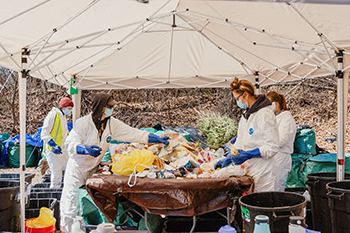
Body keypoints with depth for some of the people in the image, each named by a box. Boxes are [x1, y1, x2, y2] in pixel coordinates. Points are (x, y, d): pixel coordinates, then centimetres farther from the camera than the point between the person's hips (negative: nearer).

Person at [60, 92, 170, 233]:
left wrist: (157, 139, -8)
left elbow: (133, 134, -3)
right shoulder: (83, 123, -20)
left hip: (93, 168, 5)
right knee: (70, 201, -3)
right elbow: (70, 143, -26)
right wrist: (87, 150, -45)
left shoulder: (112, 123, -4)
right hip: (77, 167, -5)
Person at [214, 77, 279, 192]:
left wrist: (249, 154, -24)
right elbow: (240, 142, 17)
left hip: (262, 171, -8)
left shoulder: (265, 114, -15)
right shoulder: (246, 114, 13)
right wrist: (228, 159, 7)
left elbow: (272, 147, -17)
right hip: (248, 169, 8)